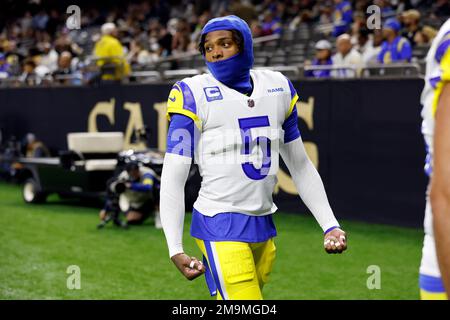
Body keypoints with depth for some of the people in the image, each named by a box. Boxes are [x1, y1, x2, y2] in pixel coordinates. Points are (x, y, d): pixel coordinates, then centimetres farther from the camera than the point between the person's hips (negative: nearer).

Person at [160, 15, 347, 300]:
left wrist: (330, 225, 12)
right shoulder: (195, 94, -5)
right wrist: (175, 249, -15)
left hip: (264, 225, 5)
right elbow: (173, 178, -7)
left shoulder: (278, 87, 9)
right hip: (220, 225, -5)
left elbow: (301, 166, 18)